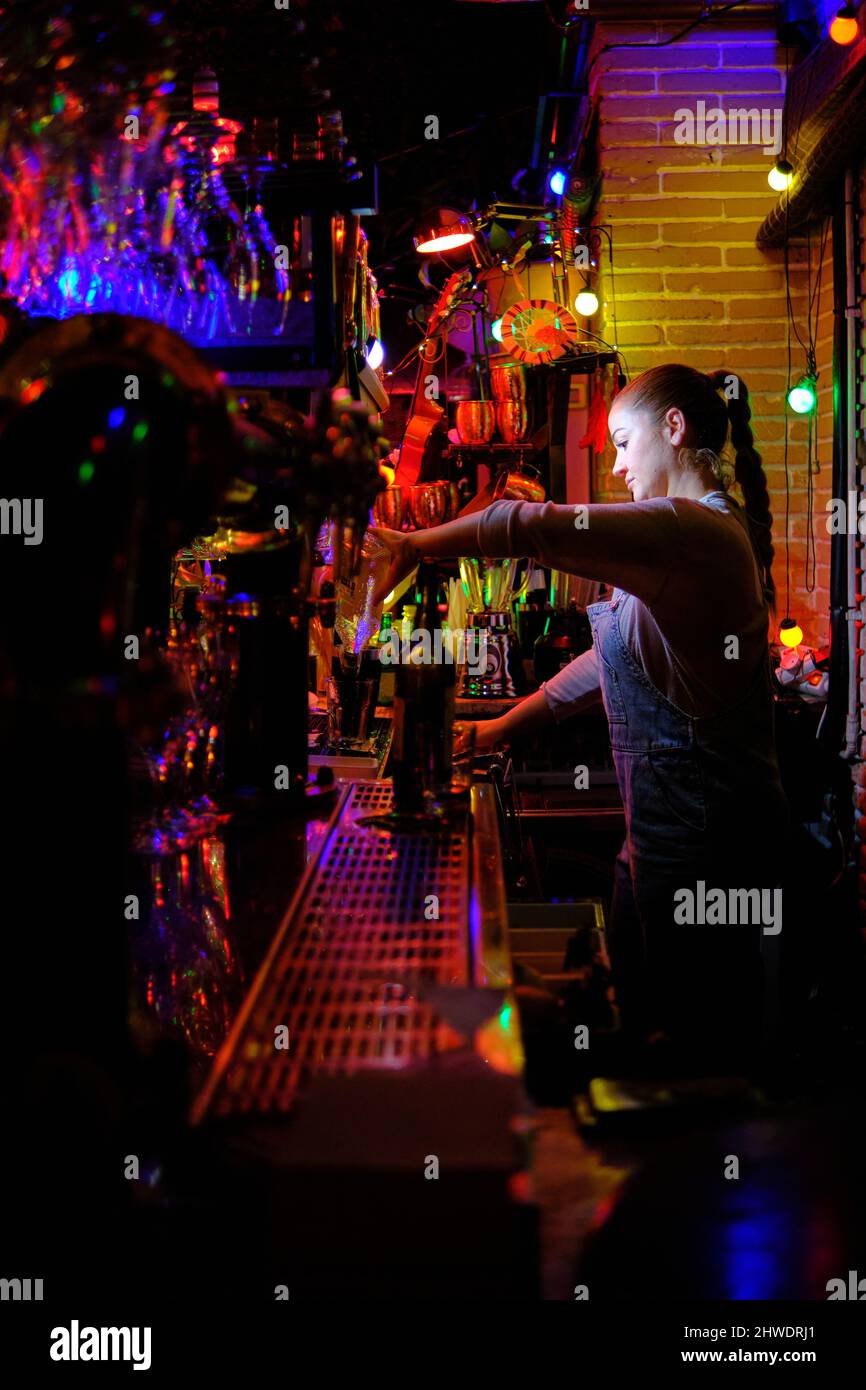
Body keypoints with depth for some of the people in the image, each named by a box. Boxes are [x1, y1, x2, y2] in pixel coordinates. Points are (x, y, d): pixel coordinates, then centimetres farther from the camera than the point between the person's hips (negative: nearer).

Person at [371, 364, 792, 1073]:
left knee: (703, 1038, 2)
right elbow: (612, 659, 20)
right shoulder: (713, 532, 16)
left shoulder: (689, 529, -19)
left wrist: (414, 545, -9)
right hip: (668, 827, 10)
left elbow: (526, 526, -25)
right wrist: (502, 728, 21)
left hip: (703, 840, -10)